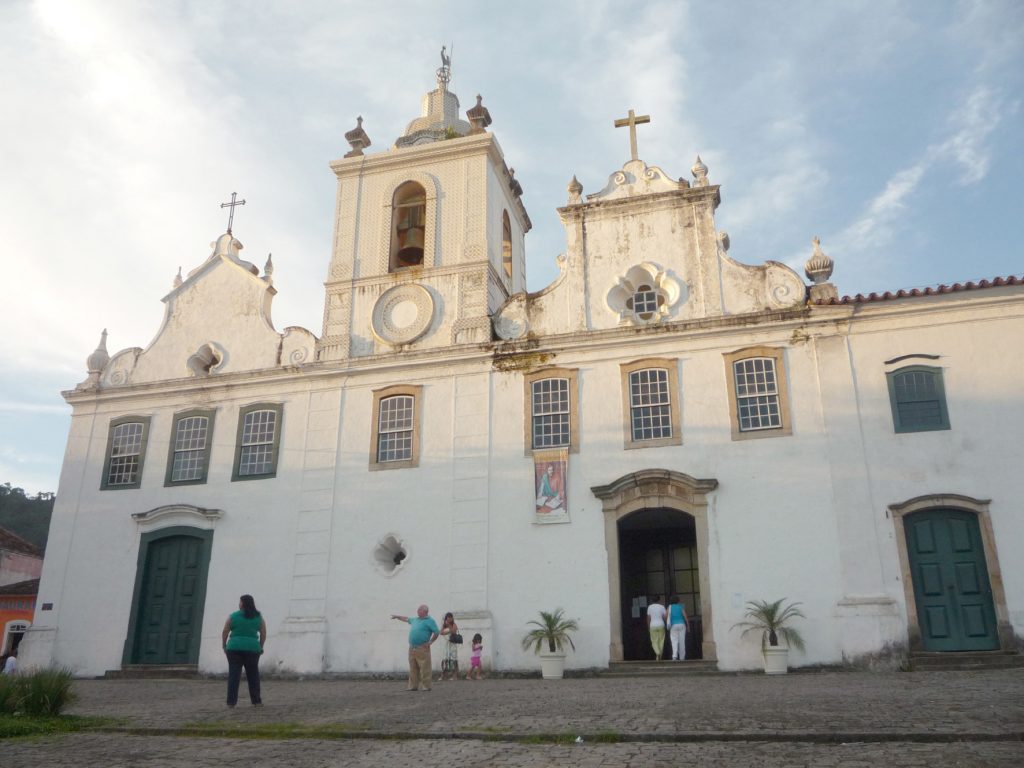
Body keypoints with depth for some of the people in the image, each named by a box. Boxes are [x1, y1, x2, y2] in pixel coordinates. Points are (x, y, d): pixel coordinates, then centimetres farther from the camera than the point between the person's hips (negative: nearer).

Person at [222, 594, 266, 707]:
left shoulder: (233, 616, 0)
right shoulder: (258, 617, 6)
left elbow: (224, 633, 1)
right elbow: (263, 634, 7)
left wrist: (224, 646, 13)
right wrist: (260, 647, 17)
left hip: (234, 648, -1)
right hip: (252, 648, 2)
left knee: (234, 675, 4)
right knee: (253, 675, 10)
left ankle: (231, 702, 3)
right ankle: (256, 701, 13)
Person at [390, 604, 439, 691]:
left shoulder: (430, 621, -5)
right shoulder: (415, 619, 18)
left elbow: (437, 632, -9)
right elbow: (406, 619, 36)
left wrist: (430, 642, -10)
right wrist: (397, 616, 43)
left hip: (422, 649, -8)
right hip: (412, 648, 8)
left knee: (424, 669, -5)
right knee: (413, 669, 10)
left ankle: (425, 686, -1)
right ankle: (412, 686, 16)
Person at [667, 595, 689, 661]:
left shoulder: (670, 607, 3)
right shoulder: (681, 607, 2)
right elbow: (685, 616, -5)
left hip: (673, 626, 0)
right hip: (681, 625, 0)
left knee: (674, 641, -2)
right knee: (682, 641, 6)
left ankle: (674, 656, -20)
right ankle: (682, 657, 8)